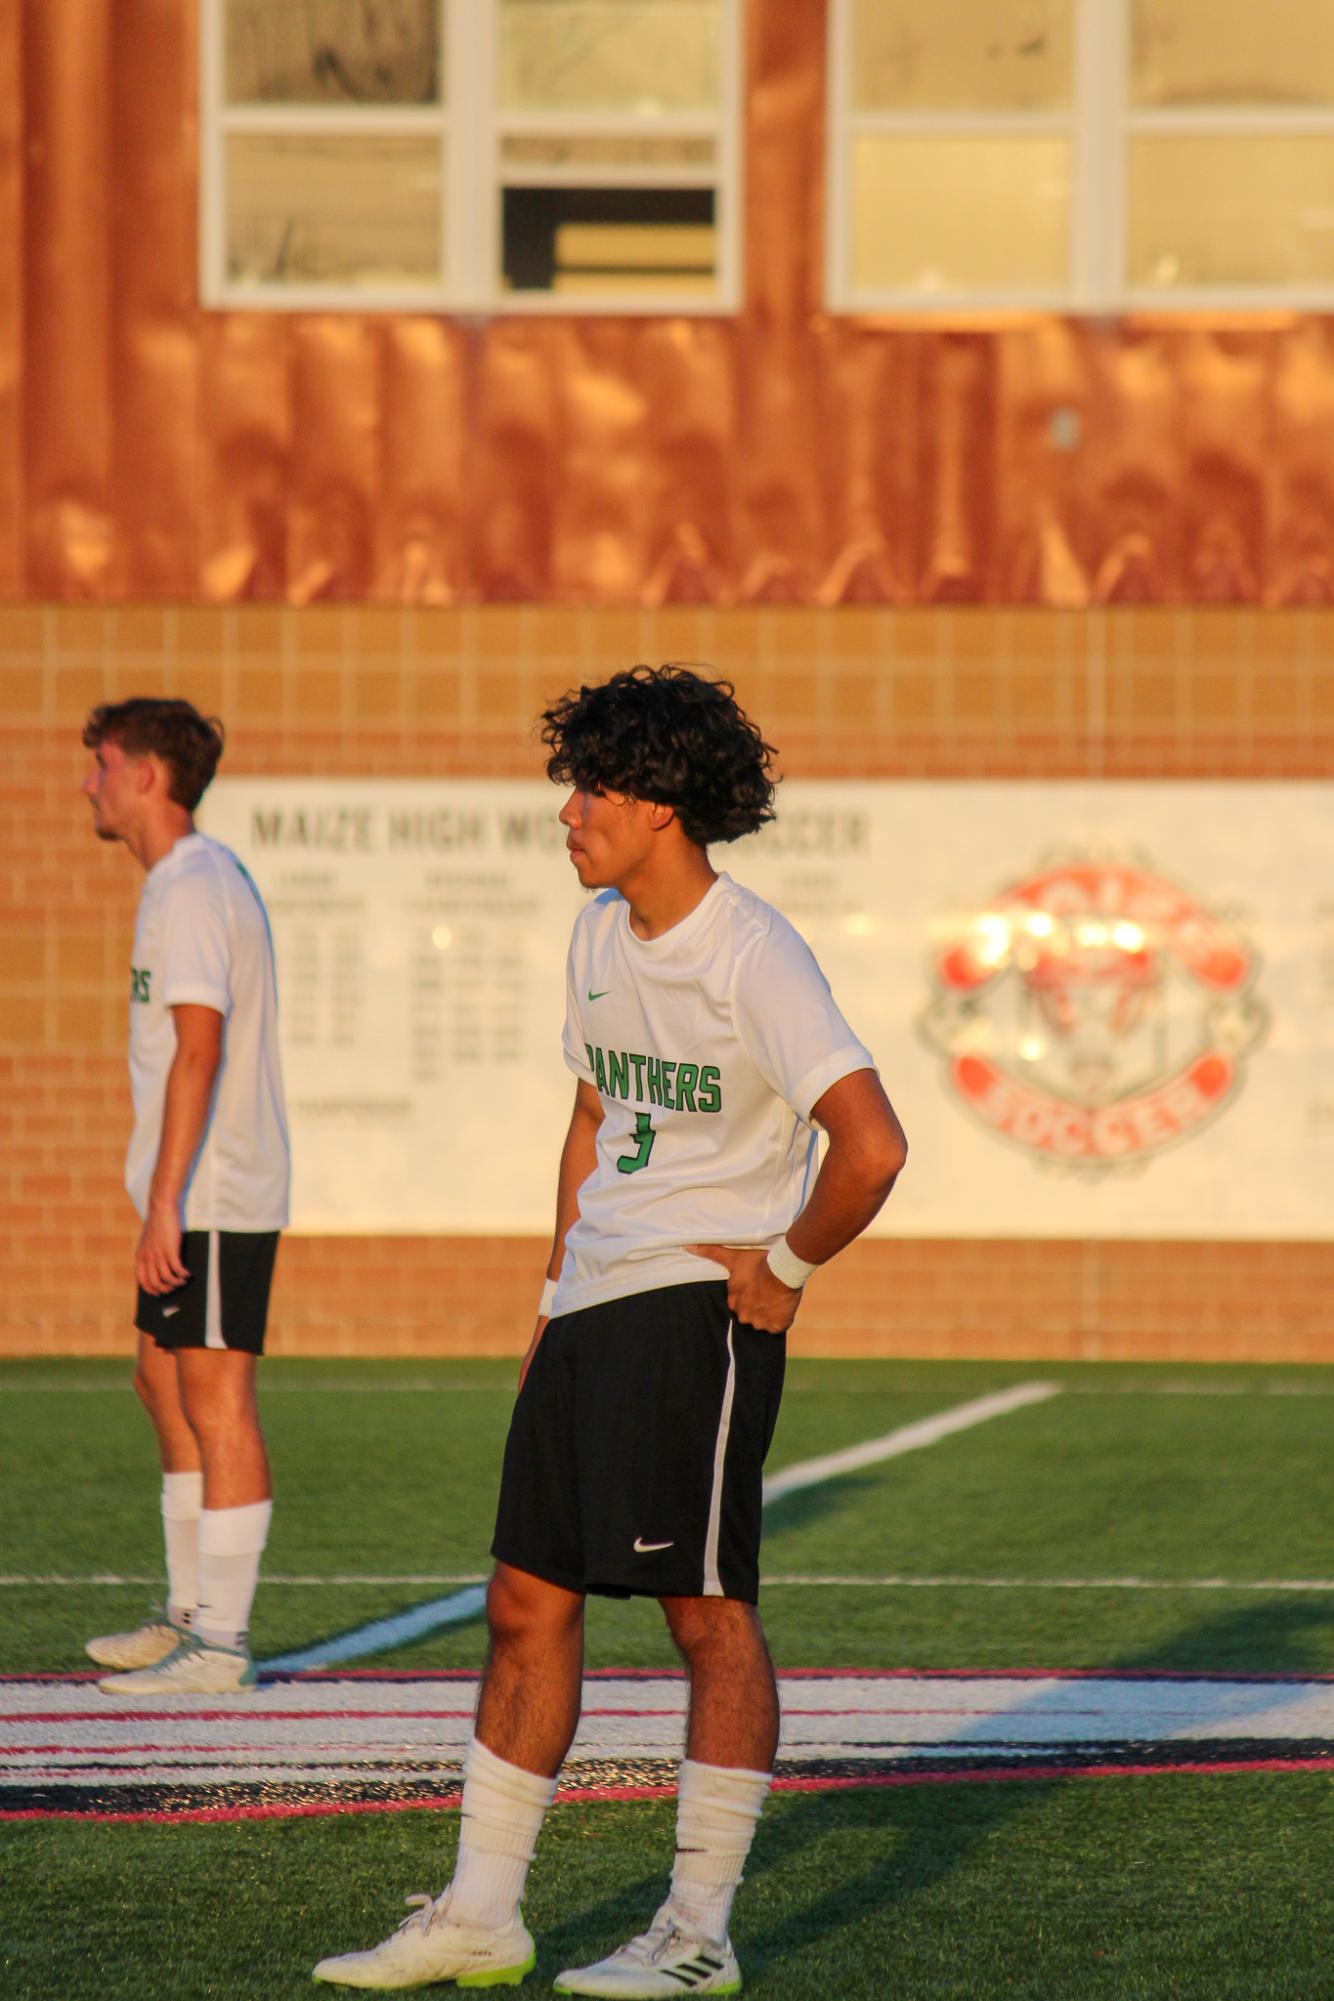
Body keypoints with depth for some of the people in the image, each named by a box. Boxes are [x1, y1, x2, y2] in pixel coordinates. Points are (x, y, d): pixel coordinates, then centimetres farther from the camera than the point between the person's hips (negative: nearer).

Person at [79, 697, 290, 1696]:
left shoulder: (191, 891, -16)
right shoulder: (209, 877, 16)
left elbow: (198, 1051, -23)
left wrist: (165, 1200, -25)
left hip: (212, 1196, -10)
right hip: (197, 1195, 10)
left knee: (216, 1400, -7)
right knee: (166, 1386, 17)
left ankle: (222, 1645, -5)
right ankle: (189, 1615, 24)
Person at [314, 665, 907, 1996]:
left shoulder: (752, 955, -15)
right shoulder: (598, 935, 12)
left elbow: (871, 1144, -23)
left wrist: (784, 1266, -13)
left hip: (703, 1303, -9)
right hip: (594, 1301, 9)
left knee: (705, 1608, -5)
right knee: (527, 1600, 9)